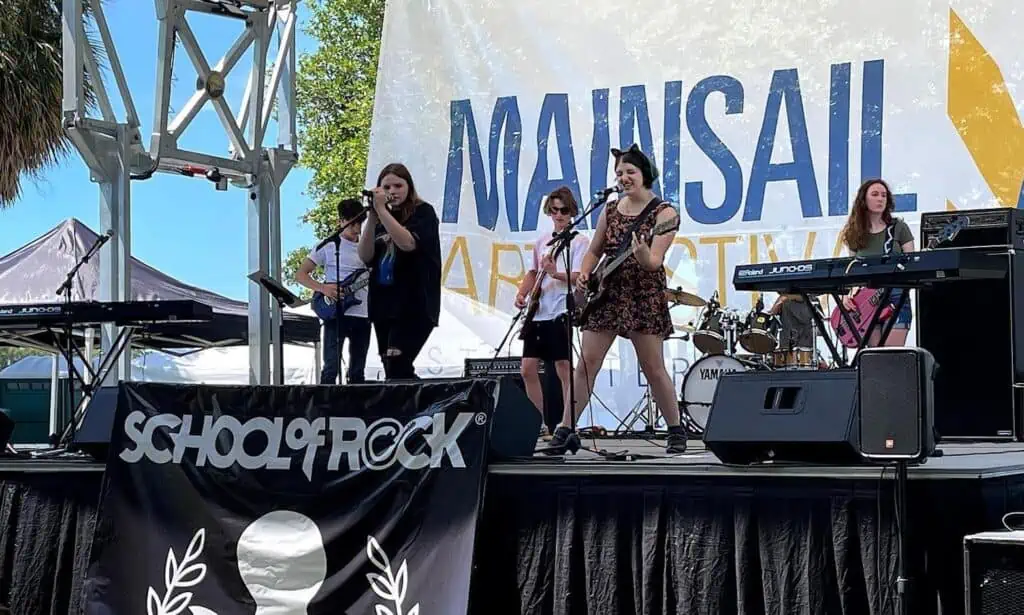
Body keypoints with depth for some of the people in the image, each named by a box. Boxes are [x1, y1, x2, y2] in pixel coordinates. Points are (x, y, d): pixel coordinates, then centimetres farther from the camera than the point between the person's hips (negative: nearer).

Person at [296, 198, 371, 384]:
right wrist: (323, 288, -17)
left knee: (357, 372, 8)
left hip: (363, 315, 5)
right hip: (336, 314, -5)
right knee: (331, 367, -11)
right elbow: (300, 275, -1)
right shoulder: (329, 245, 0)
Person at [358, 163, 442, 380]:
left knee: (396, 367, -18)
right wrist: (372, 217, -8)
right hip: (383, 304, 6)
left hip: (414, 305, -6)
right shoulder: (381, 219, 13)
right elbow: (366, 256, 1)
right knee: (397, 371, 8)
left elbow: (408, 243, -19)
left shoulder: (423, 213, -1)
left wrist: (381, 210, -18)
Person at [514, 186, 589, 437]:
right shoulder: (542, 241, 17)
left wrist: (555, 273, -28)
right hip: (536, 312, 6)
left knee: (563, 367, -9)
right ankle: (539, 424, 15)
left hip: (561, 312, -6)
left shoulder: (579, 242, 0)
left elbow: (579, 277, -11)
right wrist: (522, 294, 7)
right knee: (528, 369, 5)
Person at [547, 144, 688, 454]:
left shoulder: (664, 213, -6)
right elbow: (594, 251, 16)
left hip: (644, 297, -4)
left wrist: (641, 252, -37)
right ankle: (564, 431, 4)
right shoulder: (610, 210, 10)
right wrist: (584, 274, -3)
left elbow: (653, 263, -15)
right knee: (586, 364, 0)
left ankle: (677, 432, 13)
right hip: (606, 295, 4)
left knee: (654, 369, -2)